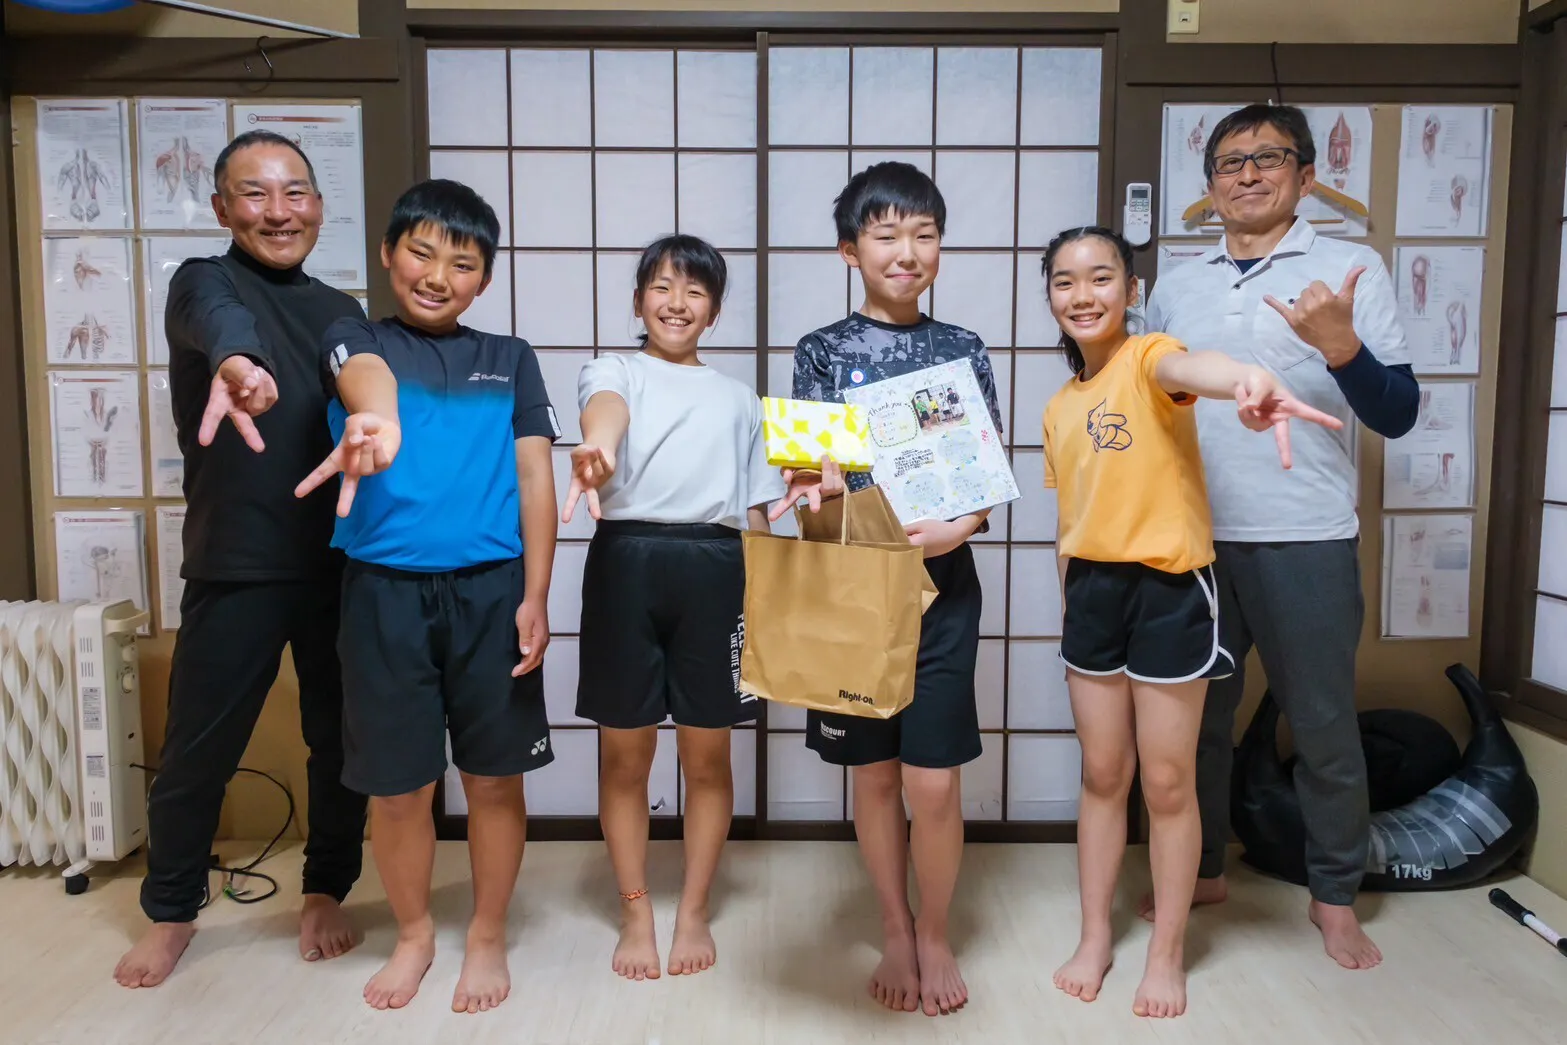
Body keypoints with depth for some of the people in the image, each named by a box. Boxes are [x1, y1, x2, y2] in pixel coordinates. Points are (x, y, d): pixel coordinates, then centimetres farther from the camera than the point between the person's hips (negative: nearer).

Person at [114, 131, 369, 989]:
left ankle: (326, 891, 31)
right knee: (198, 749, 7)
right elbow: (217, 321, -28)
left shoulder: (343, 313, 12)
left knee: (341, 739, 10)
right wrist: (237, 363, -52)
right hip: (236, 567, -3)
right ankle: (171, 911, 30)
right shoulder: (204, 282, -3)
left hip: (341, 563, 4)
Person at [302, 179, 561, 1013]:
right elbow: (365, 376, -21)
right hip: (385, 590, 0)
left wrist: (535, 596, -5)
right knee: (396, 785, 9)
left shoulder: (509, 359, 10)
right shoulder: (354, 339, 5)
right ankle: (414, 933, 33)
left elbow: (535, 477, 4)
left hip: (490, 590, 1)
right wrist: (373, 418, -46)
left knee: (494, 778, 8)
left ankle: (487, 937, 29)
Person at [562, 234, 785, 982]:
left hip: (714, 568, 2)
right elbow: (605, 408, -18)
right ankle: (636, 913, 25)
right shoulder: (613, 371, 8)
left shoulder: (738, 398, 18)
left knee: (707, 754, 8)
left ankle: (693, 912, 26)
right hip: (626, 562, -2)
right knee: (625, 754, 7)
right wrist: (595, 447, -43)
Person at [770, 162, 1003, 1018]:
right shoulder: (821, 351, 2)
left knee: (934, 782, 1)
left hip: (942, 586, 0)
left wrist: (956, 528, -15)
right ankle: (895, 932, 32)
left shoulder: (965, 352, 5)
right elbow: (816, 466, -4)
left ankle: (934, 934, 26)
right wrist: (818, 485, -28)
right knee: (874, 774, 11)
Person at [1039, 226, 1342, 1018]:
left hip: (1169, 587, -5)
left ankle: (1167, 952, 24)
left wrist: (1246, 378, -58)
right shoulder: (1059, 407, 11)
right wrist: (1068, 604, 16)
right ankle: (1094, 938, 29)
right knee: (1102, 775, 14)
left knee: (1167, 781, 6)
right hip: (1092, 590, 6)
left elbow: (1187, 367, -36)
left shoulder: (1146, 357, -9)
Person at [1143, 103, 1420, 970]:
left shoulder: (1349, 271, 0)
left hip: (1305, 541, -3)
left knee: (1323, 725, 7)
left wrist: (1340, 346, -23)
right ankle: (1202, 869, 31)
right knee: (1197, 714, 13)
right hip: (1193, 539, 4)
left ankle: (1335, 897, 26)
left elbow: (1397, 415, -5)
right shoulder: (1175, 288, 11)